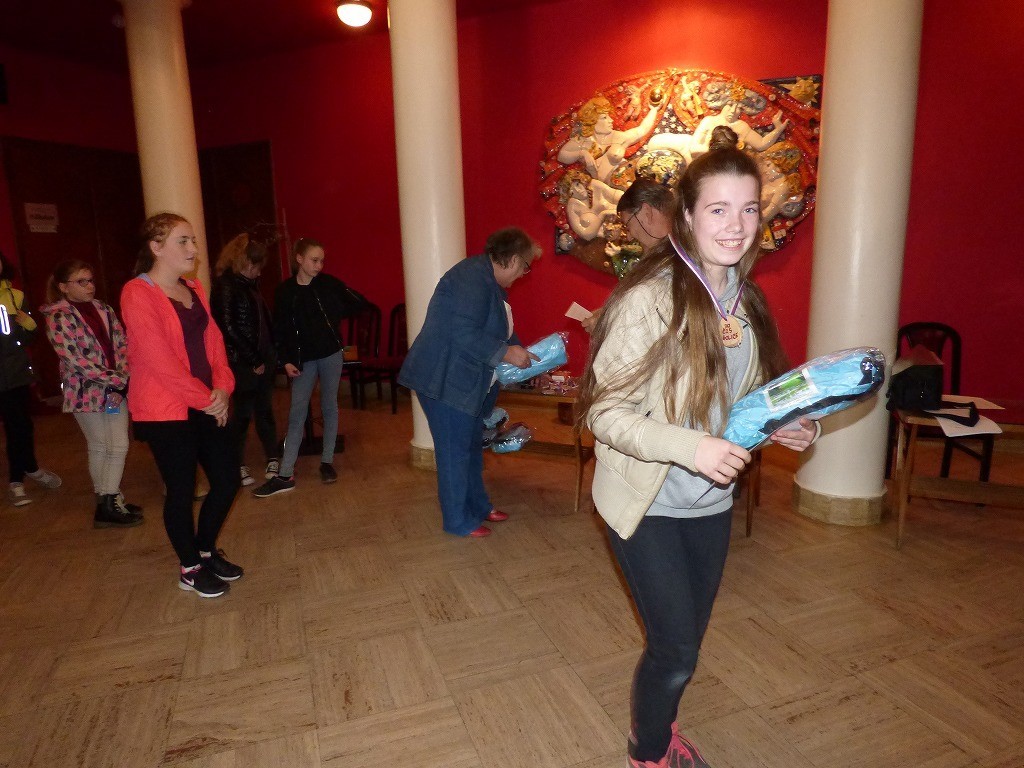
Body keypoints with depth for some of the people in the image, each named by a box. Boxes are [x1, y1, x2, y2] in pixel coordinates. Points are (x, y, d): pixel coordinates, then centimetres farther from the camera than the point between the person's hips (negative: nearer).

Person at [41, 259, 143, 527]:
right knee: (99, 448, 3)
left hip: (116, 388, 5)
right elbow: (75, 359, -18)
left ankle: (112, 501, 19)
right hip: (87, 391, -5)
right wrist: (116, 380, -20)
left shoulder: (103, 309, 7)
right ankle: (106, 506, 15)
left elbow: (122, 343, 5)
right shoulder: (58, 317, -10)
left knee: (119, 446, 7)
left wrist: (123, 375, -11)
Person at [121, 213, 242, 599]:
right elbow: (159, 358, -19)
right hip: (165, 411, -7)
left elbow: (212, 339, 9)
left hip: (207, 405, 7)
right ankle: (190, 569, 25)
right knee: (182, 489, 4)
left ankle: (206, 550, 33)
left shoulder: (194, 288, 10)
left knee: (227, 479, 10)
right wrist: (205, 399, -15)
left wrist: (222, 387, -6)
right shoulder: (137, 293, -13)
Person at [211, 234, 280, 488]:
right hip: (243, 362, -7)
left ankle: (273, 460, 21)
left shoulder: (248, 284, 14)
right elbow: (229, 328, -16)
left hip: (263, 359, 7)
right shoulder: (226, 285, -11)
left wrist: (271, 354, 4)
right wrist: (253, 361, -12)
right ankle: (238, 465, 18)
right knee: (243, 412, 3)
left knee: (265, 410, 12)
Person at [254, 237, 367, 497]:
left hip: (331, 354, 0)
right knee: (296, 413, -1)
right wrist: (287, 360, -7)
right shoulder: (285, 291, -2)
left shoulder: (328, 283, -3)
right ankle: (285, 475, 1)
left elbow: (359, 303, 2)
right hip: (303, 359, 0)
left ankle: (327, 462, 21)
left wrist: (334, 316, 5)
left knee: (329, 407, 8)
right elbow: (281, 330, 0)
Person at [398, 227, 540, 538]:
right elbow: (464, 334, -30)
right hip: (445, 380, -11)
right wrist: (506, 353, -22)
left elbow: (500, 331, 21)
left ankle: (478, 506, 34)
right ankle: (459, 521, 14)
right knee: (455, 451, 0)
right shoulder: (473, 277, -21)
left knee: (472, 446, 19)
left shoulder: (491, 282, 13)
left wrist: (522, 353, 10)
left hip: (470, 381, 11)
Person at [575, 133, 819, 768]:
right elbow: (603, 410, -21)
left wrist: (788, 426, -5)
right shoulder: (651, 298, -21)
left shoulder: (744, 299, 1)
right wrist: (688, 447, -31)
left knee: (687, 639, 22)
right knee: (677, 650, 2)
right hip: (648, 503, -6)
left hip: (712, 502, 7)